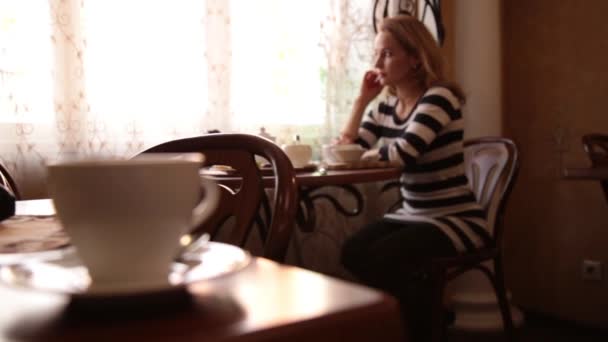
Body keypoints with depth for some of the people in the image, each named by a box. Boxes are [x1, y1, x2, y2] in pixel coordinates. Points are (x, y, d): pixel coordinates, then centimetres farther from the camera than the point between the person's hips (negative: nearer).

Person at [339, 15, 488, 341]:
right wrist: (362, 98, -1)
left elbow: (404, 153, -30)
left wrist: (372, 152, -10)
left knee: (383, 258, -26)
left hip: (456, 219, -7)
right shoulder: (388, 105, 8)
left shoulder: (440, 97, -15)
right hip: (411, 214, 7)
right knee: (353, 252, -14)